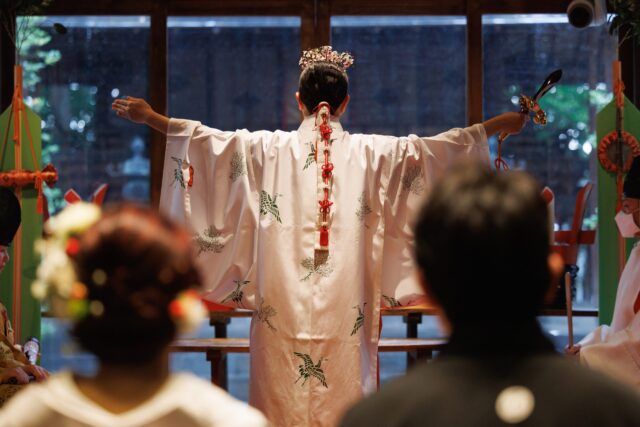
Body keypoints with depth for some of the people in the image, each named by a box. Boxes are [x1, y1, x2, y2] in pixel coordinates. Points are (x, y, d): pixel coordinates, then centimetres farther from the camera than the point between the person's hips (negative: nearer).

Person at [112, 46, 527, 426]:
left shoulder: (267, 150, 1)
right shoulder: (373, 153, 3)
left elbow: (205, 137, 2)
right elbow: (433, 146, 10)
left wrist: (151, 117, 11)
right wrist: (500, 124, 20)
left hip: (282, 311, 0)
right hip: (347, 312, 0)